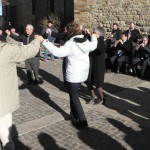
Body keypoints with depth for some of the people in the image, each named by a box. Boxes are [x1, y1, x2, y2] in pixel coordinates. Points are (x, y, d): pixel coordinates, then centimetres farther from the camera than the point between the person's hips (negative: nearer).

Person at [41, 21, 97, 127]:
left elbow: (58, 52, -30)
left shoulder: (70, 44, -20)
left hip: (73, 75, -8)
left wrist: (44, 42, -26)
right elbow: (93, 46, 24)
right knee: (74, 94, 22)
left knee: (74, 97, 3)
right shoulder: (86, 42, 3)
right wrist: (94, 37, 44)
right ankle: (74, 115, 33)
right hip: (83, 73, 8)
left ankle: (82, 120, 4)